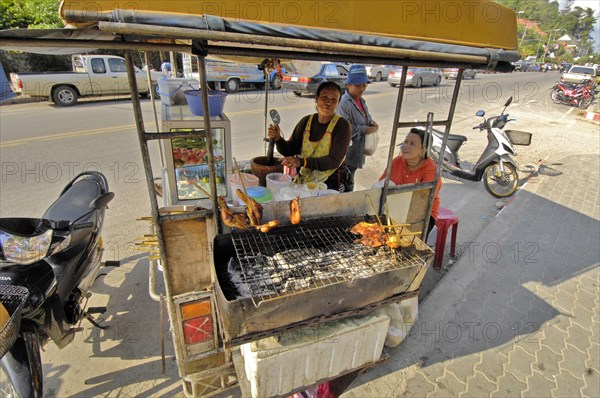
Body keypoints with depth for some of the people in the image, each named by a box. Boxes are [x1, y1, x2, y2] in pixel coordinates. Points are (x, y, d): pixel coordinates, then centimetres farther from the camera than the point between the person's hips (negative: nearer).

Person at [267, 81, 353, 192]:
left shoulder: (342, 126, -10)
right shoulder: (306, 121, 4)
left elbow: (334, 160, -18)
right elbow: (290, 151, 8)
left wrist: (302, 162, -28)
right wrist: (278, 139, -14)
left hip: (332, 182, -4)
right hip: (305, 178, 4)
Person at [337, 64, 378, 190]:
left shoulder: (361, 101, 9)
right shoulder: (345, 103, -21)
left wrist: (371, 122, 5)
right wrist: (364, 130, -21)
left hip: (357, 150, 9)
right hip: (347, 152, -9)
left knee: (349, 181, 22)